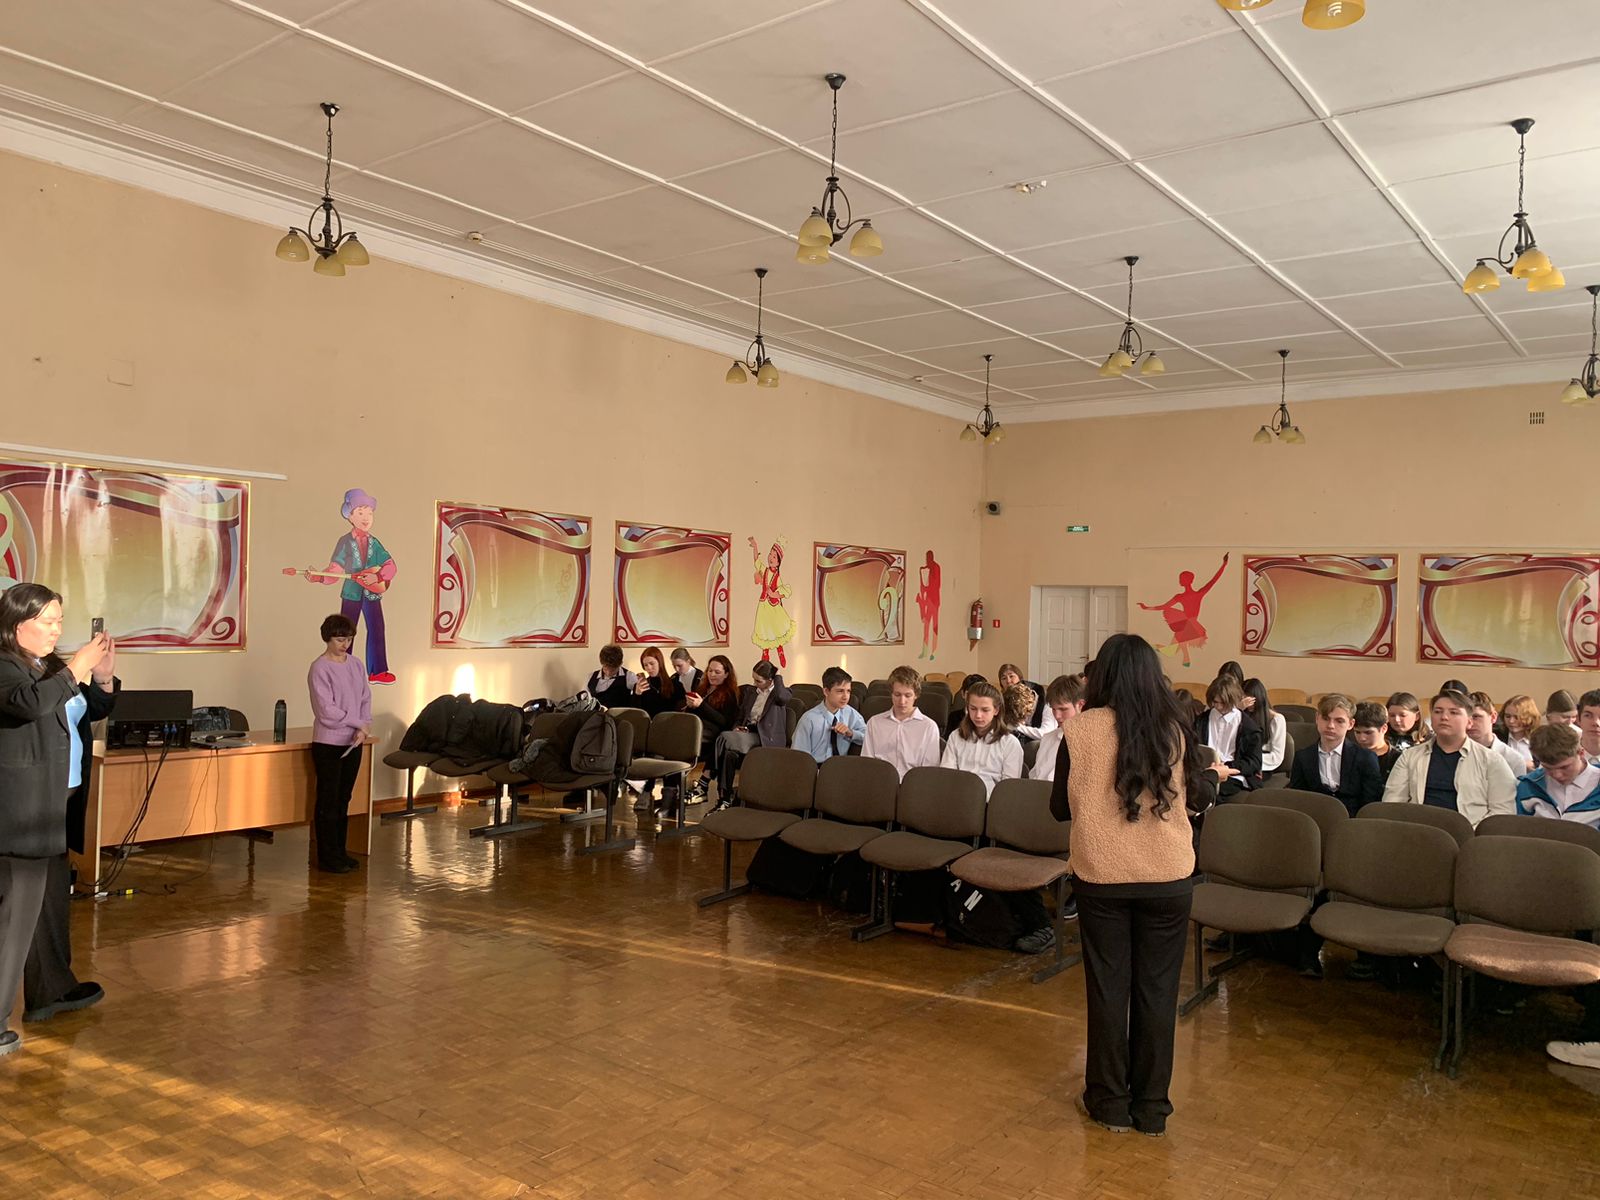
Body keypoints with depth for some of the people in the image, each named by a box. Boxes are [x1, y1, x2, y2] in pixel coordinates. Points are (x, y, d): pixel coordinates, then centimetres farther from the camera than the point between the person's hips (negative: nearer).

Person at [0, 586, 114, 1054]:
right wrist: (74, 671, -23)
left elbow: (94, 711, 23)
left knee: (52, 900, 20)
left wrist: (102, 678, 5)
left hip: (58, 805, 10)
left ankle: (51, 991, 35)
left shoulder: (51, 665, 15)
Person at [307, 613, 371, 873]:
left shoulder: (356, 664, 8)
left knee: (344, 800, 13)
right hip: (328, 744, -6)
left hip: (353, 743, 6)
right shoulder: (319, 668, -12)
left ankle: (339, 852, 22)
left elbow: (365, 698, 7)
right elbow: (327, 711, -17)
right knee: (328, 801, 2)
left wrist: (364, 729, -8)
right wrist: (359, 723, -11)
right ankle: (327, 857, 9)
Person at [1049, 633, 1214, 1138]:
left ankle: (1109, 1102, 23)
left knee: (1107, 987, 12)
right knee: (1157, 990, 12)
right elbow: (1199, 799, 6)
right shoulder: (1175, 730, -7)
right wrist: (1213, 777, 27)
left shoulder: (1080, 729, -11)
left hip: (1100, 877, -1)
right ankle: (1152, 1107, 23)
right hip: (1168, 878, 1)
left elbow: (1061, 807, -2)